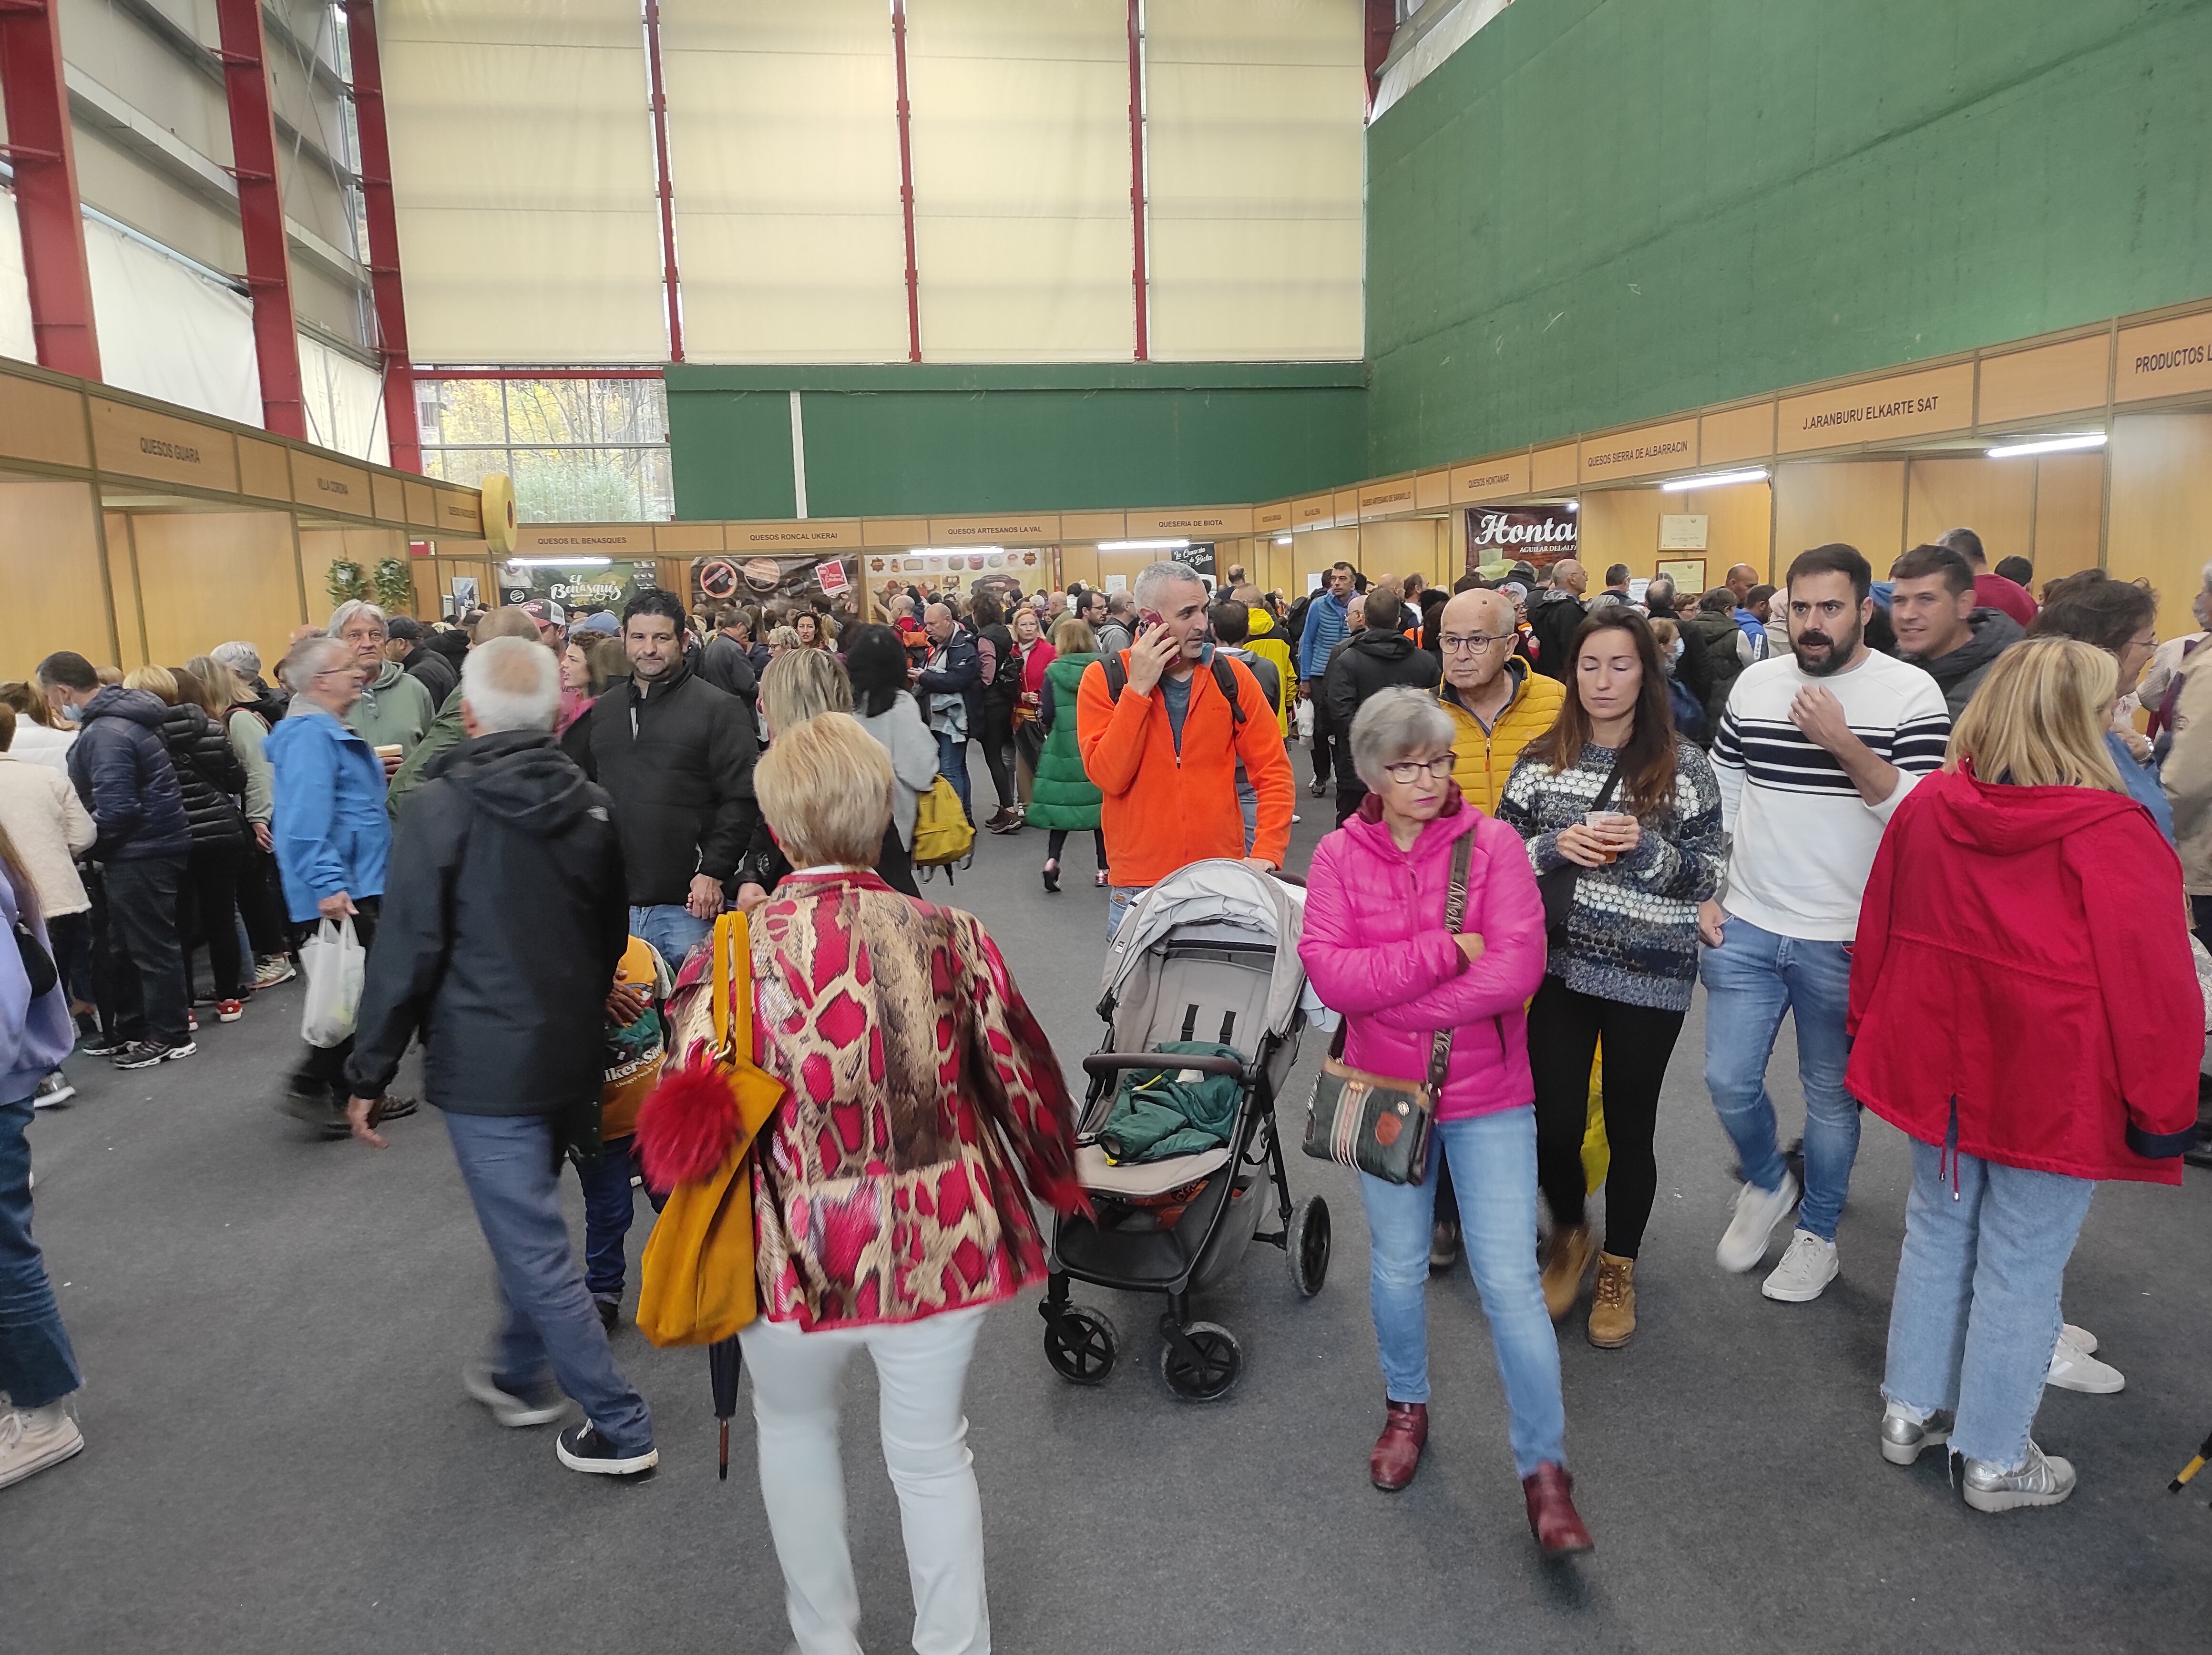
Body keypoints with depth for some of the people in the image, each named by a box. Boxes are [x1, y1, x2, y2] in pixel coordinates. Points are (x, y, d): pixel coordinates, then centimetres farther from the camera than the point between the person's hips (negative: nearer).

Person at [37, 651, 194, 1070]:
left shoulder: (107, 734, -21)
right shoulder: (117, 718, 11)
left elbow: (115, 812, -26)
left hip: (142, 853, -10)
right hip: (144, 848, 10)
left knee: (151, 946, 0)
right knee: (124, 947, 18)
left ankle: (170, 1036, 11)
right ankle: (133, 1028, 29)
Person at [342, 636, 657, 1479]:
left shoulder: (444, 807, -14)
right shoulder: (591, 805, 3)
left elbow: (406, 951, -14)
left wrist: (370, 1073, -4)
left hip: (487, 1066, -6)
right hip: (573, 1059, 6)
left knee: (534, 1250, 3)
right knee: (527, 1224, 25)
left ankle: (619, 1428, 11)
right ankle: (520, 1374, 41)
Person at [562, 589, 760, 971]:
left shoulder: (719, 709, -2)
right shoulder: (603, 710, 14)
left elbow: (741, 800, -8)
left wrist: (713, 872, -14)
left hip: (687, 904, -4)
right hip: (615, 902, 5)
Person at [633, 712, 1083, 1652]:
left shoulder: (743, 950, -15)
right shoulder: (948, 936, -10)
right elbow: (1021, 1080, -3)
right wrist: (1056, 1178, 16)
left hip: (802, 1251, -1)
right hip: (943, 1241, 1)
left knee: (795, 1429, 28)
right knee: (932, 1450, 21)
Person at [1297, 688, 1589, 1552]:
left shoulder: (1493, 842, -9)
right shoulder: (1339, 855, -6)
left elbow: (1516, 968, -20)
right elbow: (1330, 974, -17)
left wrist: (1388, 996, -19)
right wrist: (1446, 950, -22)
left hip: (1489, 1096, -1)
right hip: (1386, 1091, 2)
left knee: (1510, 1280, 0)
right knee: (1398, 1265, 17)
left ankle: (1545, 1469, 16)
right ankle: (1407, 1406, 42)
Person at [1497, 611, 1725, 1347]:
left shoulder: (1684, 766, -3)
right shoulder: (1542, 759, 2)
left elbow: (1710, 875, -1)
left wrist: (1647, 849, -18)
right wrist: (1554, 848, -13)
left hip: (1650, 977, -1)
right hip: (1562, 969, 1)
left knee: (1629, 1127, 11)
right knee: (1553, 1123, 1)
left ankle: (1618, 1266, 34)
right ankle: (1570, 1235, 33)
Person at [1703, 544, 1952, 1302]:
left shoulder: (1910, 693, -9)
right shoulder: (1754, 684, 3)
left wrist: (1842, 744, -26)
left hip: (1844, 942, -3)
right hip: (1745, 928, 3)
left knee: (1830, 1095, 11)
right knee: (1729, 1081, 5)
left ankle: (1818, 1233, 31)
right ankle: (1766, 1183, 35)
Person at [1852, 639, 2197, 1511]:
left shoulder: (1927, 807, -4)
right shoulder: (2110, 835, -20)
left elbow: (1879, 930, 7)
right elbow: (2152, 987, -16)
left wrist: (1870, 1029, 20)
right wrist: (2163, 1108, -4)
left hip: (1941, 1066, 5)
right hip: (2051, 1087, -5)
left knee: (1938, 1232, 20)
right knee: (2021, 1268, 9)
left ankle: (1911, 1410, 34)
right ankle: (1996, 1459, 25)